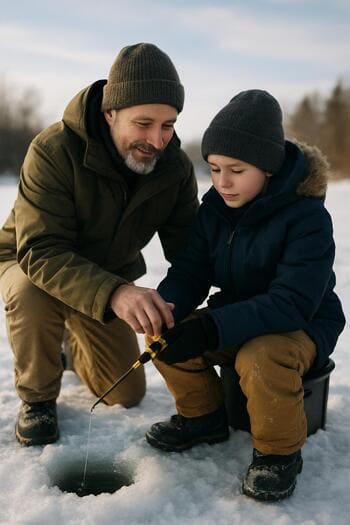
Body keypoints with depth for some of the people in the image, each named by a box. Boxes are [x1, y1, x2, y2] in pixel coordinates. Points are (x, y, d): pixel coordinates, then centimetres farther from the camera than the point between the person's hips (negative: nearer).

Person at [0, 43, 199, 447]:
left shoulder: (176, 167, -17)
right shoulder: (54, 151, -32)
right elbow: (41, 251, -39)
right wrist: (113, 294, -56)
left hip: (109, 277, 4)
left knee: (127, 394, 7)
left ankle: (76, 343, 39)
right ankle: (37, 398, -10)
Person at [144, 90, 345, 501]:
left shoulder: (308, 216, -23)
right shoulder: (214, 208, -4)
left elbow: (292, 302, -31)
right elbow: (190, 271, -4)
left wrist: (212, 328, -42)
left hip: (303, 326, -6)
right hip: (237, 318, 6)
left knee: (261, 358, -38)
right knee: (165, 336, -15)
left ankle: (279, 451, -9)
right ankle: (203, 418, 10)